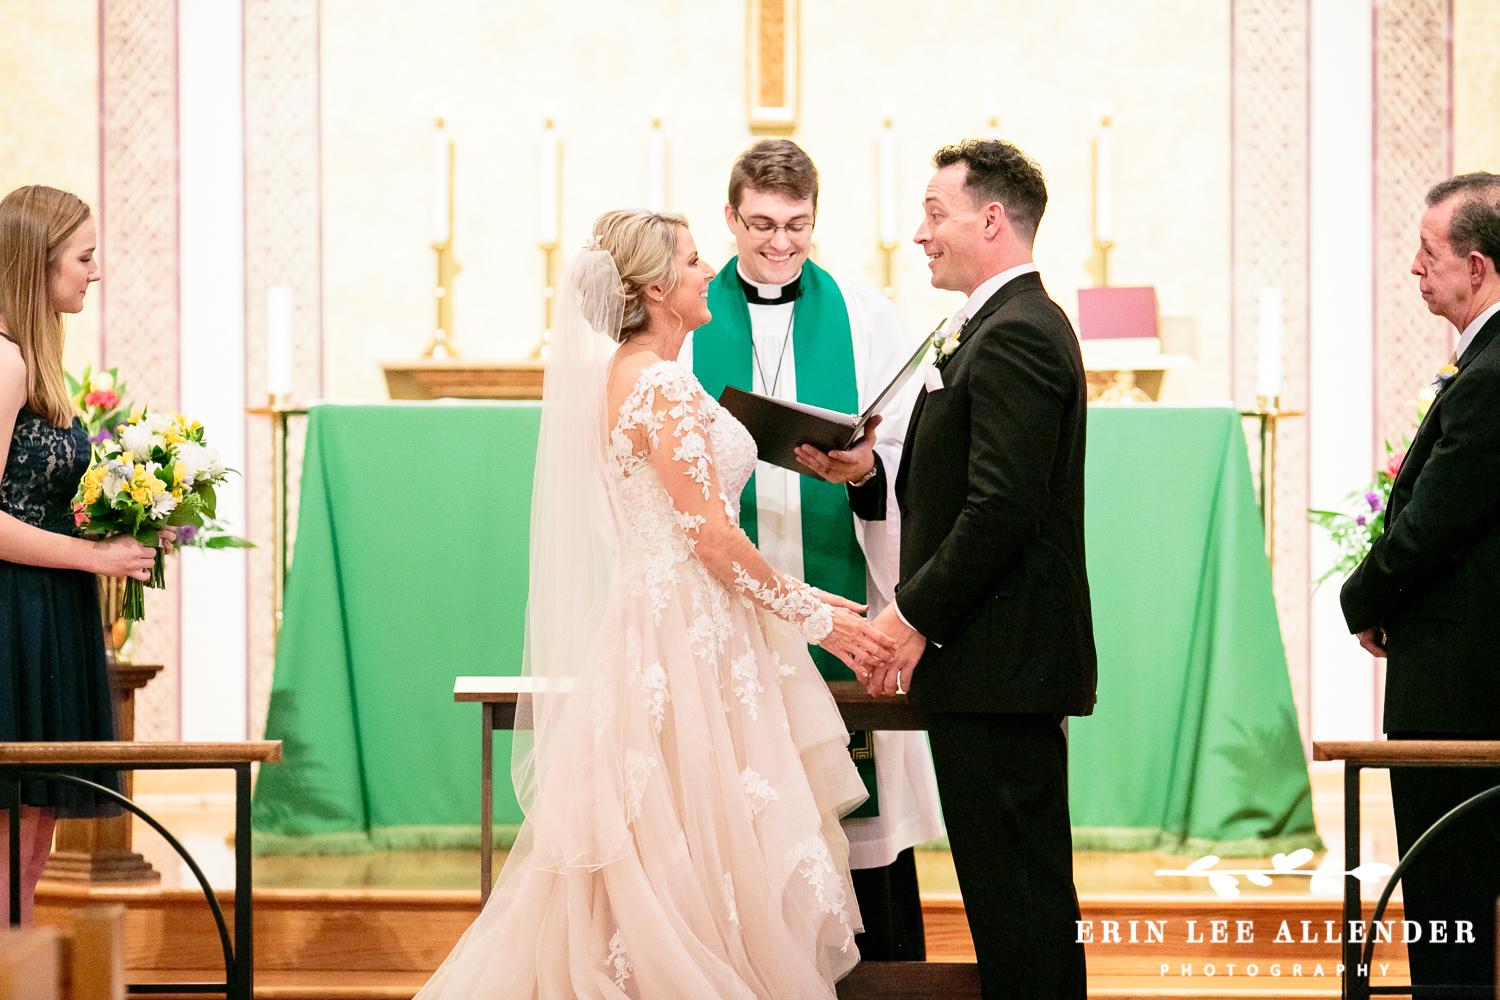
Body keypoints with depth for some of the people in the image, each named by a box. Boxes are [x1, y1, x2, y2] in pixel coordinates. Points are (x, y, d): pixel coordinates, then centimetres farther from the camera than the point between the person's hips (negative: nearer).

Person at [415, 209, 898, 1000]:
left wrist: (803, 598, 16)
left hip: (662, 624, 10)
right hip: (689, 638, -10)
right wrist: (815, 619, -11)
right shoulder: (662, 385, -15)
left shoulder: (632, 377, 15)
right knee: (702, 864, -6)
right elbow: (714, 536, -19)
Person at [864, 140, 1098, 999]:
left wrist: (916, 619, -15)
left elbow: (1001, 510, -22)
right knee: (1032, 885, 14)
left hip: (1000, 661, -11)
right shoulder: (1017, 325, 18)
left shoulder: (1014, 337, -16)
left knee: (1015, 889, -7)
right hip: (1014, 663, 11)